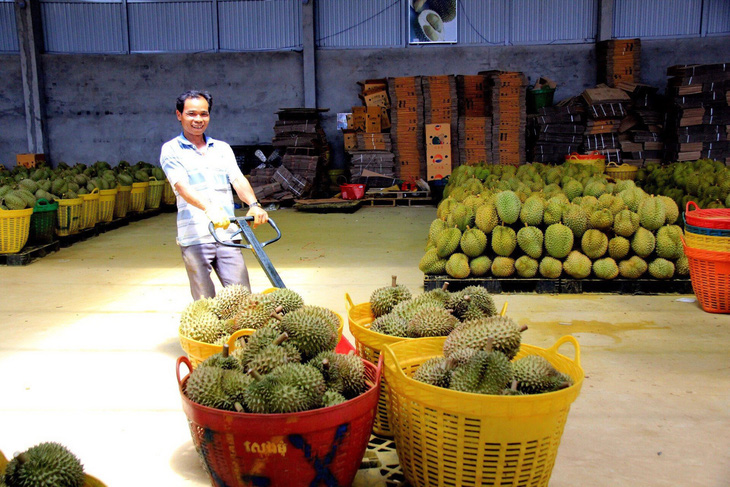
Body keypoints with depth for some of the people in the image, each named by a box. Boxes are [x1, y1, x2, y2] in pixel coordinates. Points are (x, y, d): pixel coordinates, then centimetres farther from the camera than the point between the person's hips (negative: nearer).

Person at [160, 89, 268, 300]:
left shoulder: (222, 148, 18)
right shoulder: (171, 150, 5)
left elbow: (238, 180, 4)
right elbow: (183, 187, -12)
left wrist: (253, 204, -18)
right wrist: (209, 209, -31)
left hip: (227, 234, 3)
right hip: (195, 237, -3)